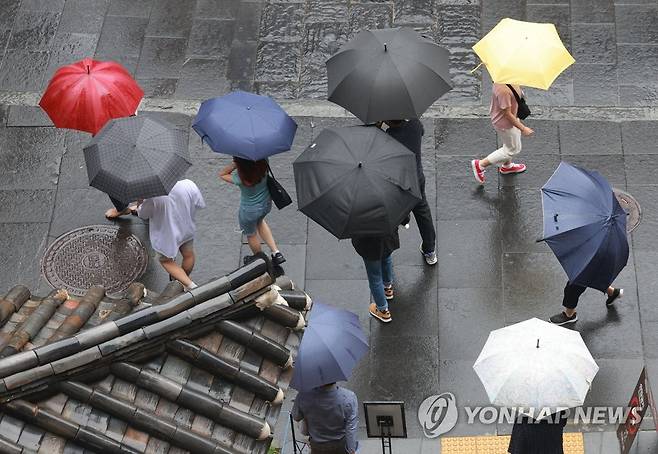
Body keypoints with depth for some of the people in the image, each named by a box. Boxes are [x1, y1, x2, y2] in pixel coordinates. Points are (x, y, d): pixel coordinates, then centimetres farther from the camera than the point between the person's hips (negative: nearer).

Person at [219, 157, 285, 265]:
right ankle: (276, 252, 33)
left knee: (251, 234, 26)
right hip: (266, 204, 5)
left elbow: (222, 174, -18)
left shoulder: (241, 178, -36)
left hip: (249, 211, -5)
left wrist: (235, 164, -26)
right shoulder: (262, 164, -27)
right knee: (259, 221, 37)